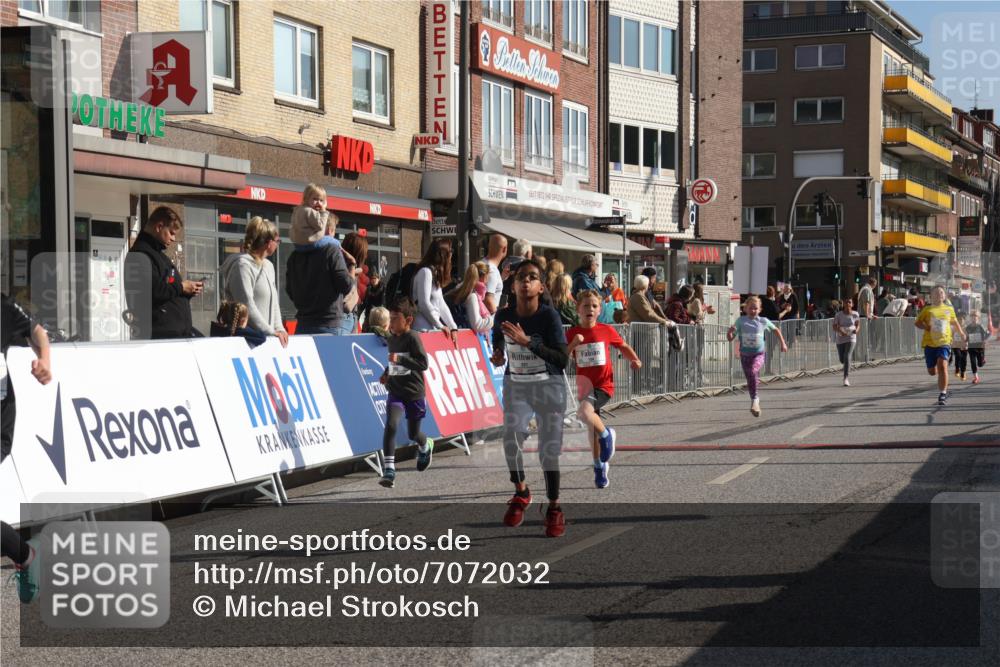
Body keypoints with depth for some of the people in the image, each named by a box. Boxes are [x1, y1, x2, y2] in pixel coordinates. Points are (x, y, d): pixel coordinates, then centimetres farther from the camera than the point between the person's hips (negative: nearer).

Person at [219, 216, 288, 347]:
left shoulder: (268, 266, 18)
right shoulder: (242, 265, -10)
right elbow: (247, 306, -17)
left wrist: (279, 328, 6)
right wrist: (270, 332, -16)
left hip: (267, 337, 8)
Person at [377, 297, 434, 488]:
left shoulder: (412, 338, -14)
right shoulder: (392, 339, 8)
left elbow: (423, 363, -22)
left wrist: (399, 359, -30)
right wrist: (387, 373, 9)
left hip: (414, 393, -4)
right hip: (395, 391, 4)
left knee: (413, 434, 11)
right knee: (391, 424, -20)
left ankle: (426, 447, 49)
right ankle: (389, 471, -23)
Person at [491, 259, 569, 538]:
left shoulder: (549, 315, -18)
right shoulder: (503, 315, -7)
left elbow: (563, 360, -24)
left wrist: (527, 341, -30)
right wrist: (497, 357, -7)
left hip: (549, 386, -2)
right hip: (515, 385, 2)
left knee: (549, 449, -4)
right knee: (511, 436, -21)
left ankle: (554, 508, 16)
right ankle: (521, 492, 3)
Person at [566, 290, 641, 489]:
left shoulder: (606, 330, -1)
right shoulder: (572, 333, 1)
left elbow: (623, 346, 14)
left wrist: (634, 360, -2)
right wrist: (573, 343, -19)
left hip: (604, 385, -3)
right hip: (585, 386, 3)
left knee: (584, 412, -30)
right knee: (592, 429, 11)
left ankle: (607, 434, -4)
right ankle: (599, 466, 29)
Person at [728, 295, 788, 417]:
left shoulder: (763, 321, -2)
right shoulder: (741, 321, -5)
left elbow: (776, 330, 17)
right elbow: (730, 338, -5)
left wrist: (783, 344, 16)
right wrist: (730, 331, -27)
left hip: (758, 354, -2)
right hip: (745, 354, 2)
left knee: (753, 371, -28)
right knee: (750, 381, 7)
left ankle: (754, 400, -17)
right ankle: (755, 400, 29)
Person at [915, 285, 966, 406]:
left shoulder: (949, 309, 8)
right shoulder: (927, 309, 3)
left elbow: (954, 321, 26)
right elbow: (917, 323, 5)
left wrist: (961, 332, 39)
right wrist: (926, 327, -14)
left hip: (944, 342, -1)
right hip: (929, 343, 1)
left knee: (942, 366, -21)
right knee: (932, 371, 7)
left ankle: (942, 394, -18)